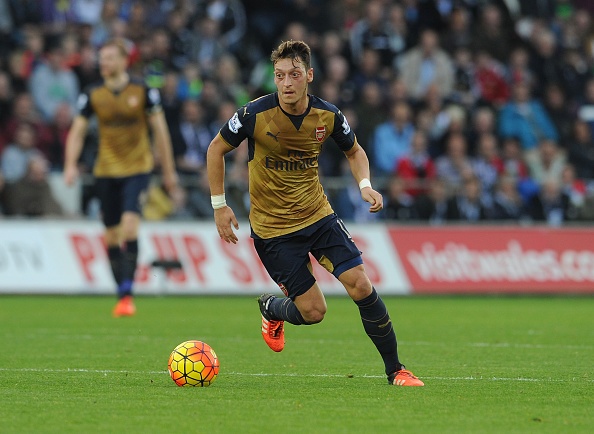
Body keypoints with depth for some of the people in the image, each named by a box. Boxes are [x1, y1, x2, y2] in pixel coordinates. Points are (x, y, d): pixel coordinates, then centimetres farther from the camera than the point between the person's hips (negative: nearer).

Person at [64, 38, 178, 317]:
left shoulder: (143, 92, -4)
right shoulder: (93, 96, 2)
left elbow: (159, 130, 2)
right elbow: (77, 131, 6)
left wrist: (168, 171, 4)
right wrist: (70, 165, -9)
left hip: (137, 168, -3)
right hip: (106, 171, 3)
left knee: (130, 225, -20)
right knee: (111, 234, 5)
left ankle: (127, 293, -20)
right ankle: (121, 295, 18)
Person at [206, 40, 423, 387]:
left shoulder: (328, 116, -9)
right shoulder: (255, 114, -18)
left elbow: (354, 151, 12)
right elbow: (216, 149, -2)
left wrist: (365, 185, -8)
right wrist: (219, 205, -3)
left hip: (318, 215, 3)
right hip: (272, 226, -3)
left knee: (360, 285, -11)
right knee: (313, 312, -5)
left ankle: (395, 369, 3)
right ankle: (271, 310, 32)